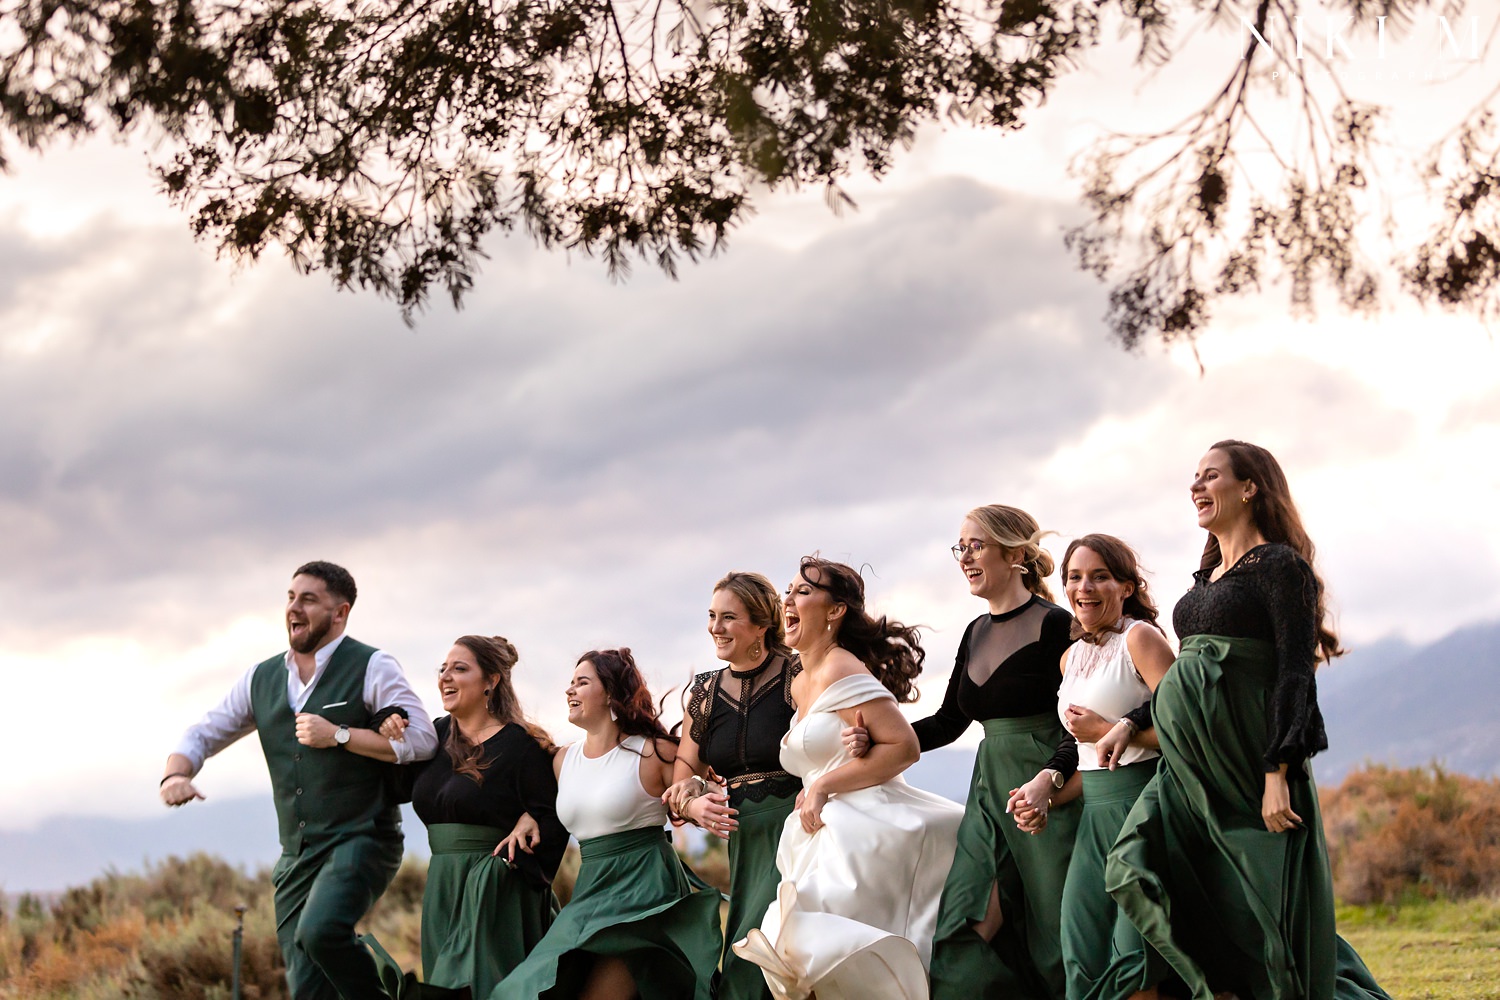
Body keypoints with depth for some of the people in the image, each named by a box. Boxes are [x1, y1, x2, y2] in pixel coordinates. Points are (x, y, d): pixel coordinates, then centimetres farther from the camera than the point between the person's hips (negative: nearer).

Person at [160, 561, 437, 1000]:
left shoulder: (371, 668, -4)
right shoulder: (261, 679, 12)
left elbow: (421, 739, -12)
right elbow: (204, 734, 16)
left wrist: (338, 736, -14)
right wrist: (176, 774, -6)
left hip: (360, 841, -6)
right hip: (296, 856, 6)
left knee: (320, 931, -31)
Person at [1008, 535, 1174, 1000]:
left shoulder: (1140, 638, -6)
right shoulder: (1072, 656, 18)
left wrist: (1110, 730, -13)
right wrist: (1044, 784, 6)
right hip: (1093, 814, 8)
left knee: (1134, 955, -12)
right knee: (1082, 962, 3)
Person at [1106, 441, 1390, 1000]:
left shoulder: (1280, 566, -6)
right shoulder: (1207, 577, 18)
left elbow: (1296, 674, -13)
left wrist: (1278, 772, -20)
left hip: (1246, 764, -8)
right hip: (1190, 767, 8)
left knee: (1266, 921, -5)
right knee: (1133, 867, -8)